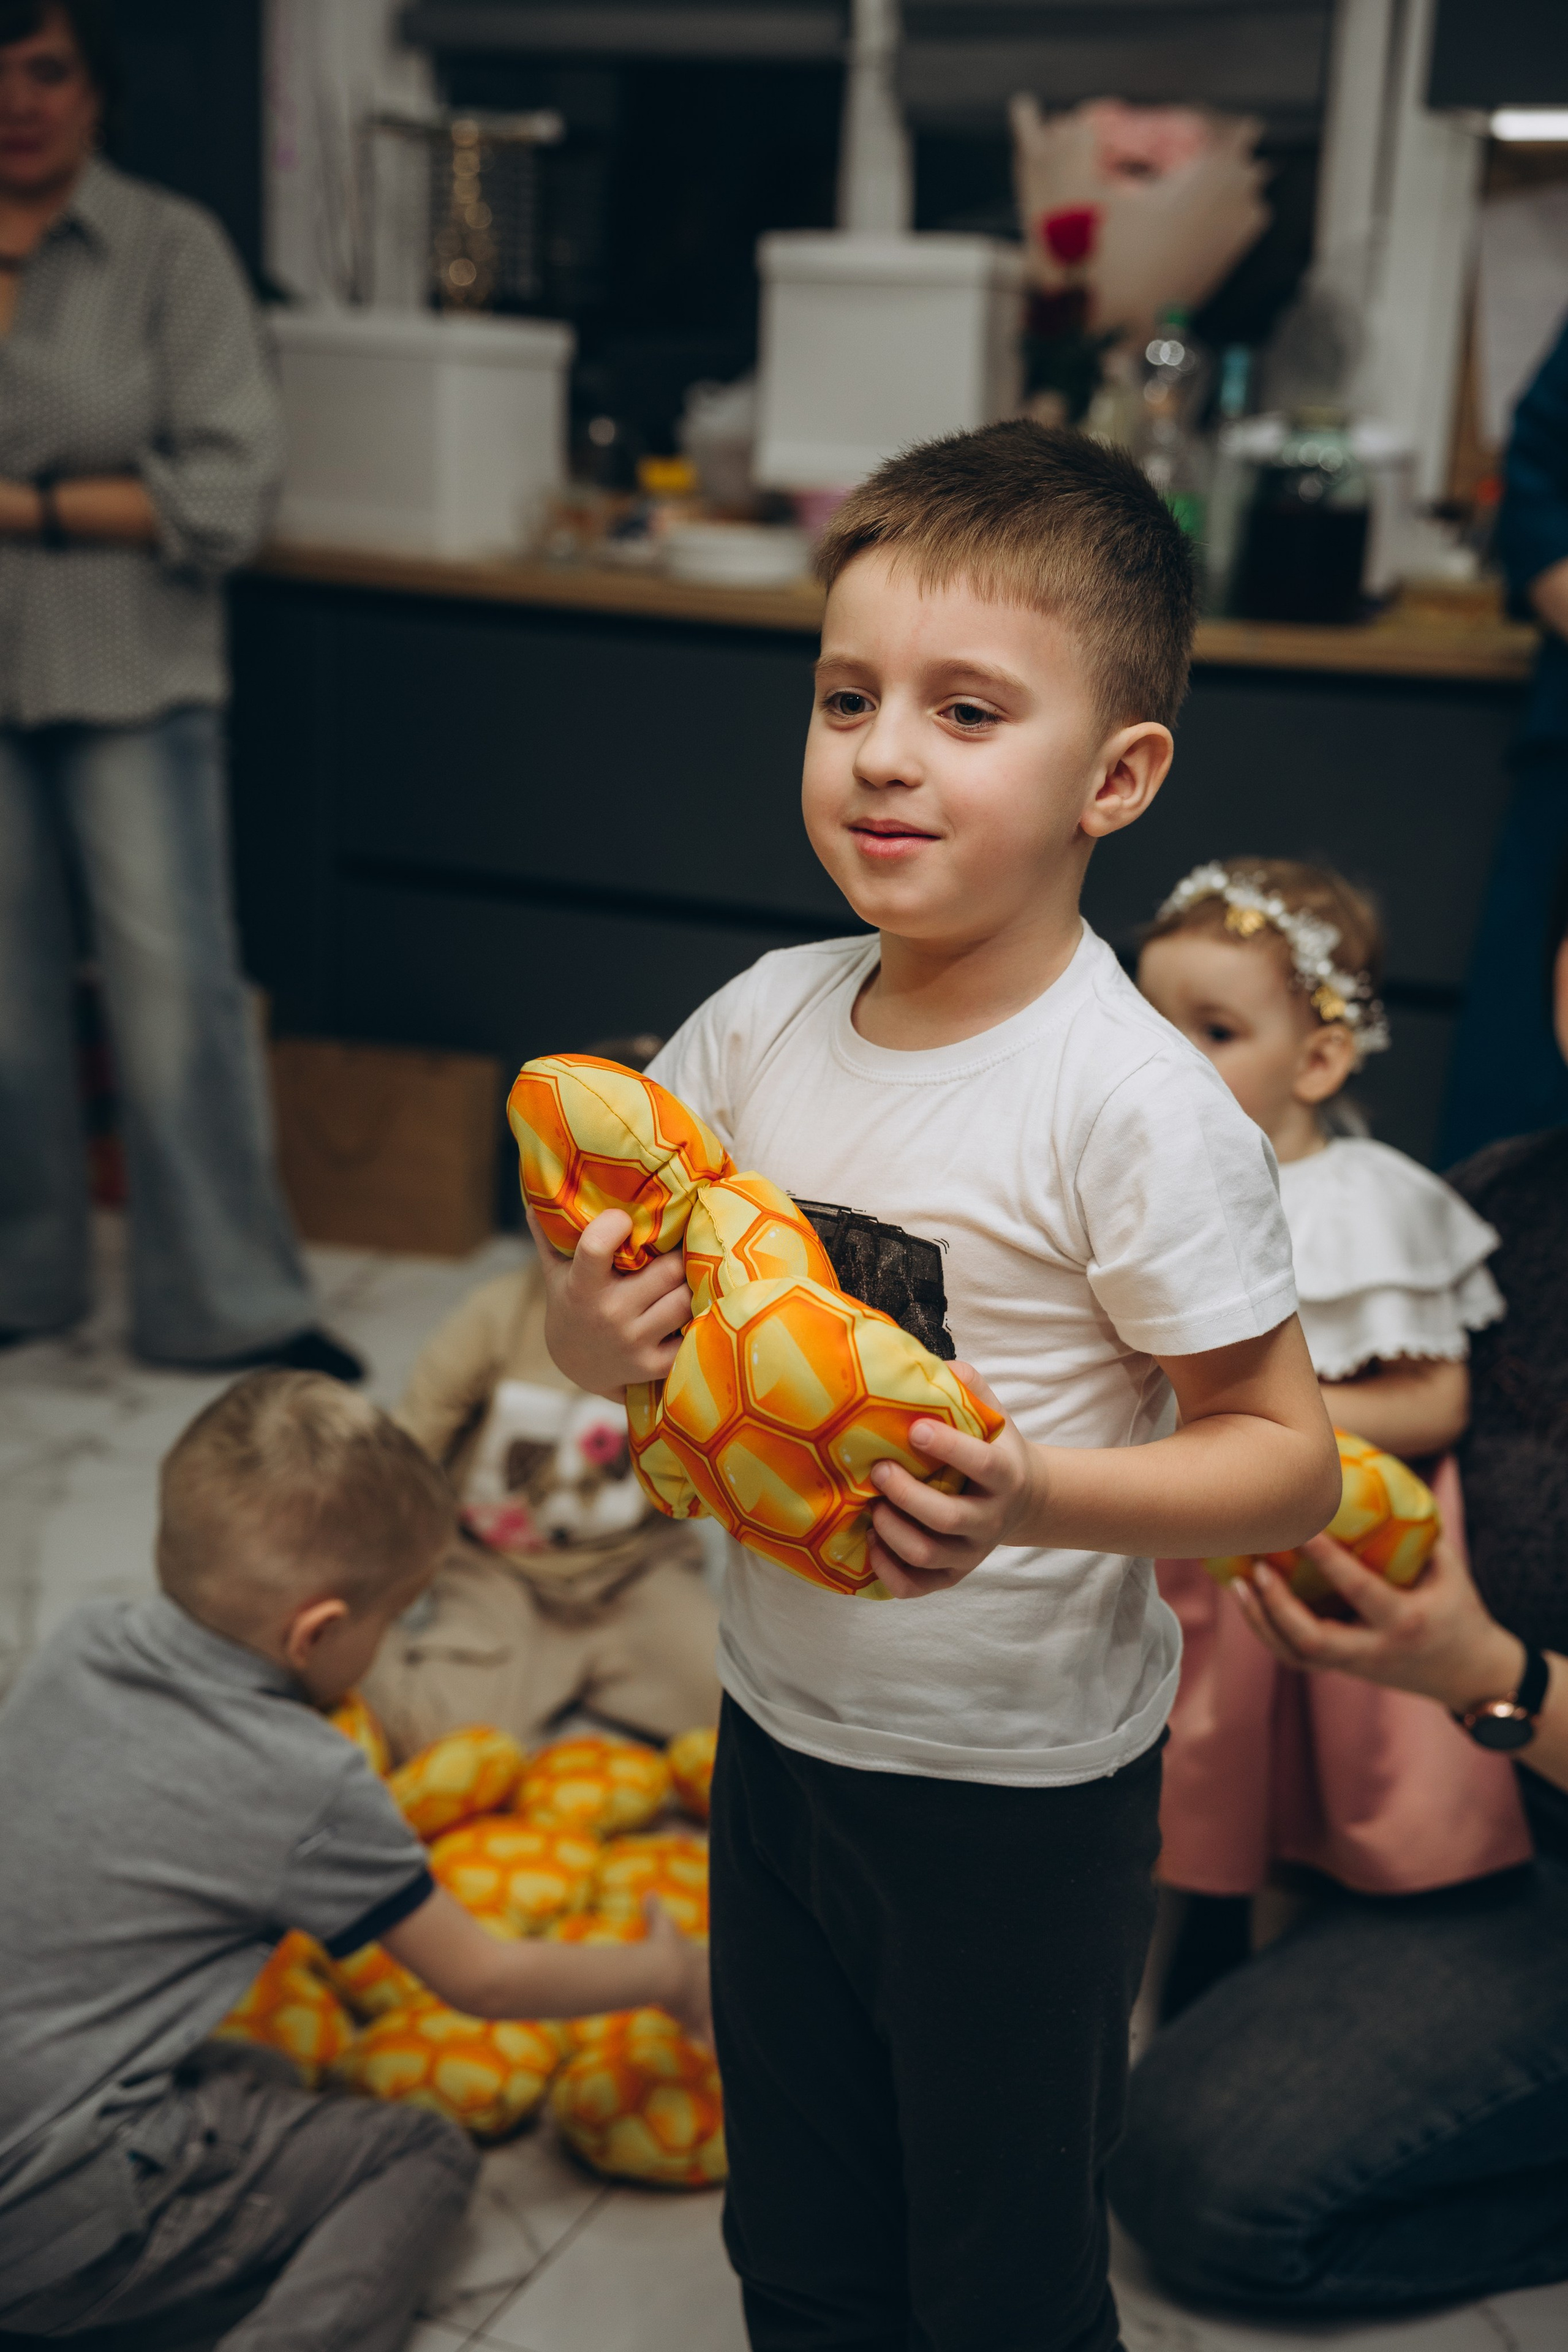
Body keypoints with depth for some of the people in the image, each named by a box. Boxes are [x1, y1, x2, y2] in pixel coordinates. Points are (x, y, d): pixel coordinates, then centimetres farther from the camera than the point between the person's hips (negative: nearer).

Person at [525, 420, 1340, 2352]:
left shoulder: (1137, 1106, -22)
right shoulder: (766, 1021, -5)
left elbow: (1291, 1458, -17)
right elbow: (593, 1316, 5)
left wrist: (1035, 1496, -33)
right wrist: (606, 1328, -18)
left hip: (1021, 1791, -5)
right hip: (777, 1734, 5)